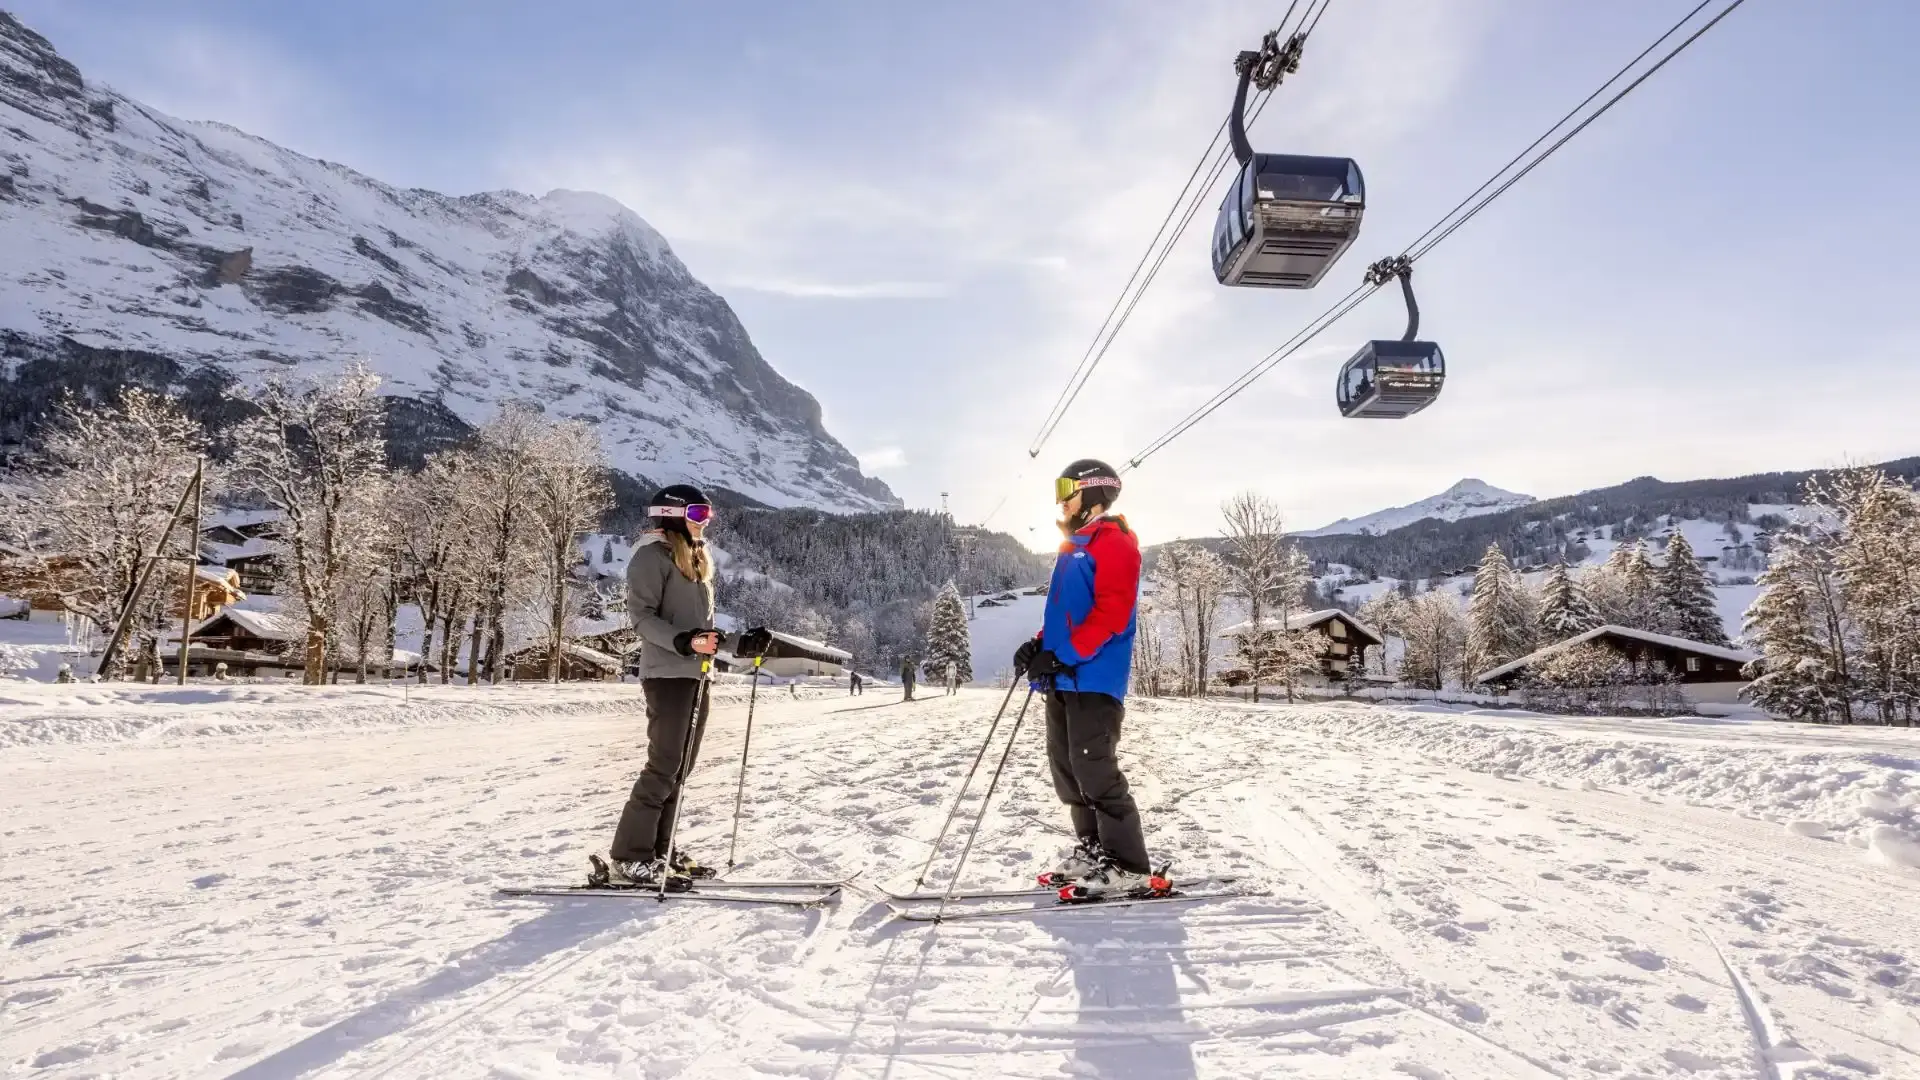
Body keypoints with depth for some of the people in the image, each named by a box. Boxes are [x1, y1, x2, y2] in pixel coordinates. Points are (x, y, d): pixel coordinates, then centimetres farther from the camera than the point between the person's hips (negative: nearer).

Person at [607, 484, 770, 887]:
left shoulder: (696, 559, 22)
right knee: (664, 767, -8)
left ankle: (660, 850, 17)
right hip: (667, 675, -9)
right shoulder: (652, 556, -5)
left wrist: (741, 645, 12)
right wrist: (685, 642, -27)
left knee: (679, 769, 10)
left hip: (696, 676, 9)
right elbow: (641, 616, -14)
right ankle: (631, 855, 0)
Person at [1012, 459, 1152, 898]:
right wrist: (1040, 645, 8)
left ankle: (1129, 866, -1)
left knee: (1093, 768, -10)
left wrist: (1065, 656, -22)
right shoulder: (1072, 548, 22)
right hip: (1063, 679, 10)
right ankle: (1093, 849, 21)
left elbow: (1111, 613, -18)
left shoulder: (1114, 543, -8)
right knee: (1065, 766, 11)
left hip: (1094, 678, -10)